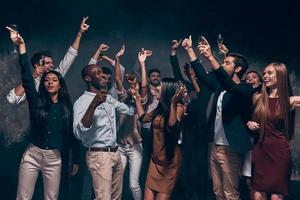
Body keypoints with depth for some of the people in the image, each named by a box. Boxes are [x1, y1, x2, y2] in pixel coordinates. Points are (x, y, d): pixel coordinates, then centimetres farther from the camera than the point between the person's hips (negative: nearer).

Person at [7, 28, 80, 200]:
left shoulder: (67, 107, 4)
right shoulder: (36, 102, 3)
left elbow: (73, 134, 6)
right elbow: (27, 77, -7)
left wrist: (76, 159, 7)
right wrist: (22, 45, -13)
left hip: (56, 158, 0)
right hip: (32, 155, 0)